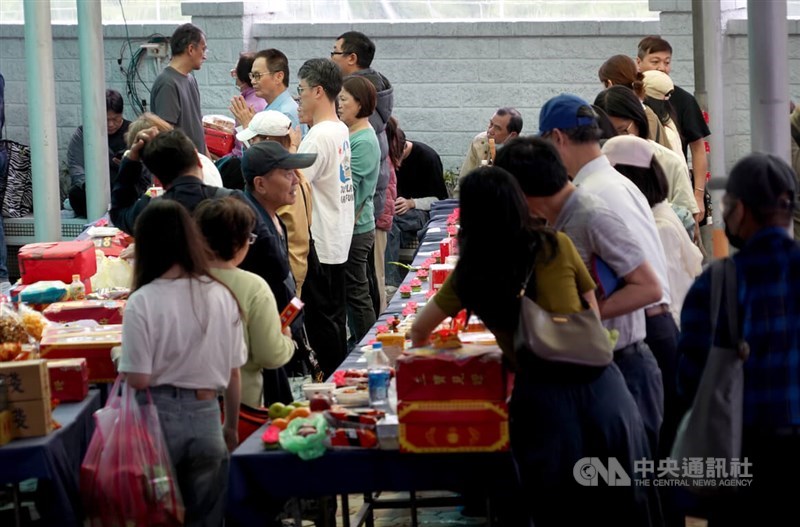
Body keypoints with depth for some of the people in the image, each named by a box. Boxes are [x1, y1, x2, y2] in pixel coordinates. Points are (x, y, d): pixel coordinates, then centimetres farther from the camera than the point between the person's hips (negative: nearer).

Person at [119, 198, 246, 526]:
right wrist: (232, 426, 19)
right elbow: (233, 373, 6)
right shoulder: (221, 296, -2)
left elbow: (138, 380, -14)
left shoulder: (143, 302, -13)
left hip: (160, 416, -3)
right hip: (206, 416, 3)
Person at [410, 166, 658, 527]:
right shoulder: (556, 246, 0)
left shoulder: (470, 275, 2)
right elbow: (594, 315, 10)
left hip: (542, 400, 0)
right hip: (599, 385, 0)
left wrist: (421, 352, 40)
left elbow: (420, 330, 19)